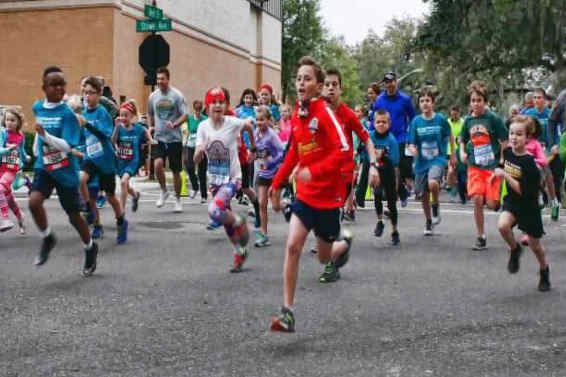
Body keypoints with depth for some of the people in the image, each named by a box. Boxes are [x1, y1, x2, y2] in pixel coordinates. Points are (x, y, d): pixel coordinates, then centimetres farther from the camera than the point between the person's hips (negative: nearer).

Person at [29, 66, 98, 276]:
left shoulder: (67, 113, -16)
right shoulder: (37, 107, 0)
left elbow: (67, 146, -24)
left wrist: (45, 135, -37)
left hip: (66, 171, -3)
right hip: (44, 166, 4)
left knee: (73, 214, 7)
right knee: (34, 201, -22)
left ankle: (90, 248, 32)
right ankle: (47, 239, 3)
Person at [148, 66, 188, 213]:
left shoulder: (177, 95, -5)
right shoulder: (153, 96, 6)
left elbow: (185, 115, -8)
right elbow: (150, 115, 21)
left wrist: (174, 124, -25)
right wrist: (150, 128, 5)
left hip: (175, 138, -2)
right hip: (159, 138, 2)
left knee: (176, 171, 6)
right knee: (158, 164, -20)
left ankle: (178, 199, 22)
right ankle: (164, 191, 4)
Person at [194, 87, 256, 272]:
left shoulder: (233, 123, -15)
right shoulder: (203, 127, -7)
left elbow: (249, 126, 9)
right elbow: (196, 160, -9)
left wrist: (253, 149, 18)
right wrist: (200, 150, -31)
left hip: (232, 178, -4)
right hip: (214, 179, 4)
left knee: (214, 211, -27)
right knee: (225, 219, 15)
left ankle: (239, 222, 3)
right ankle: (239, 252, 34)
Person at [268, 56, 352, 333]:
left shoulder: (325, 112, -17)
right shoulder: (297, 115, 4)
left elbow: (343, 150, -24)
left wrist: (314, 171, -31)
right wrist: (278, 183, 14)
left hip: (328, 195, -5)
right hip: (304, 193, 5)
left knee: (324, 257, 11)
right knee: (292, 246, -11)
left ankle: (345, 245, 48)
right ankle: (287, 312, -6)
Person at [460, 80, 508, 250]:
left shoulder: (493, 119, -6)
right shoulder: (468, 120, 6)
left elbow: (504, 141, -3)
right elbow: (463, 139, 22)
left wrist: (502, 162, -8)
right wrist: (462, 152, 4)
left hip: (493, 166, -3)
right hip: (475, 166, 3)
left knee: (491, 203, -10)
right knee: (477, 199, -9)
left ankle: (502, 202, 30)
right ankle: (481, 237, 5)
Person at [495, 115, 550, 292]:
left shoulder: (528, 163, -24)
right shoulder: (507, 152, -6)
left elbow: (523, 191, -26)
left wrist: (504, 175, -26)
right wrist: (497, 173, 9)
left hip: (528, 205, -4)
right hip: (511, 201, 4)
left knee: (534, 244, 9)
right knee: (502, 225, -27)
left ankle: (545, 273, 37)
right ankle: (515, 249, 3)